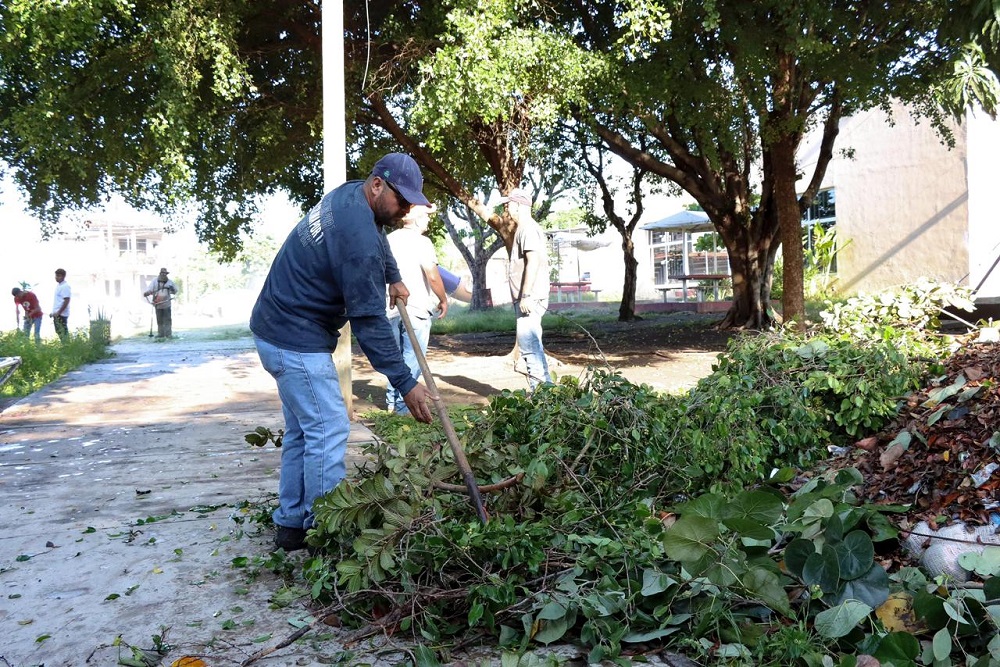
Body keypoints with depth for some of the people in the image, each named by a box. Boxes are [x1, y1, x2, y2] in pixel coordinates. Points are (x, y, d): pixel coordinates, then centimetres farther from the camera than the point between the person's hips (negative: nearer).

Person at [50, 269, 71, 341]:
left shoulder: (65, 286, -14)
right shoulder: (58, 285, 15)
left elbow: (66, 301, -20)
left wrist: (58, 312, -21)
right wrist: (54, 312, 18)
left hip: (61, 314, -10)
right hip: (57, 314, 10)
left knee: (63, 332, -8)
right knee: (59, 332, 12)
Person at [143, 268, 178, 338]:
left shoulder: (169, 282, 6)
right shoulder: (155, 282, 3)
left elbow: (175, 291, 16)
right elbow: (150, 290, -6)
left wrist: (172, 289, -6)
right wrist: (146, 293, -25)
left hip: (166, 304, 0)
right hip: (158, 304, 0)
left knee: (167, 319, -4)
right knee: (159, 320, 5)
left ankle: (168, 334, -1)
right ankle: (160, 333, 13)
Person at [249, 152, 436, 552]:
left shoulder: (350, 195, 5)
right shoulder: (357, 233, -26)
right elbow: (368, 321, -27)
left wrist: (393, 278, 19)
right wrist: (405, 385, -23)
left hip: (279, 331, 11)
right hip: (297, 341, -11)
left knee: (302, 429, 14)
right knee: (328, 430, -10)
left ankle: (291, 525, 21)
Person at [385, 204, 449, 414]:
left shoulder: (389, 240, 10)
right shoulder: (421, 241, -12)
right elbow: (433, 276, -17)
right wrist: (443, 300, -3)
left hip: (392, 308, 7)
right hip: (416, 309, -7)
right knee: (412, 358, 0)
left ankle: (392, 401, 22)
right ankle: (403, 404, 1)